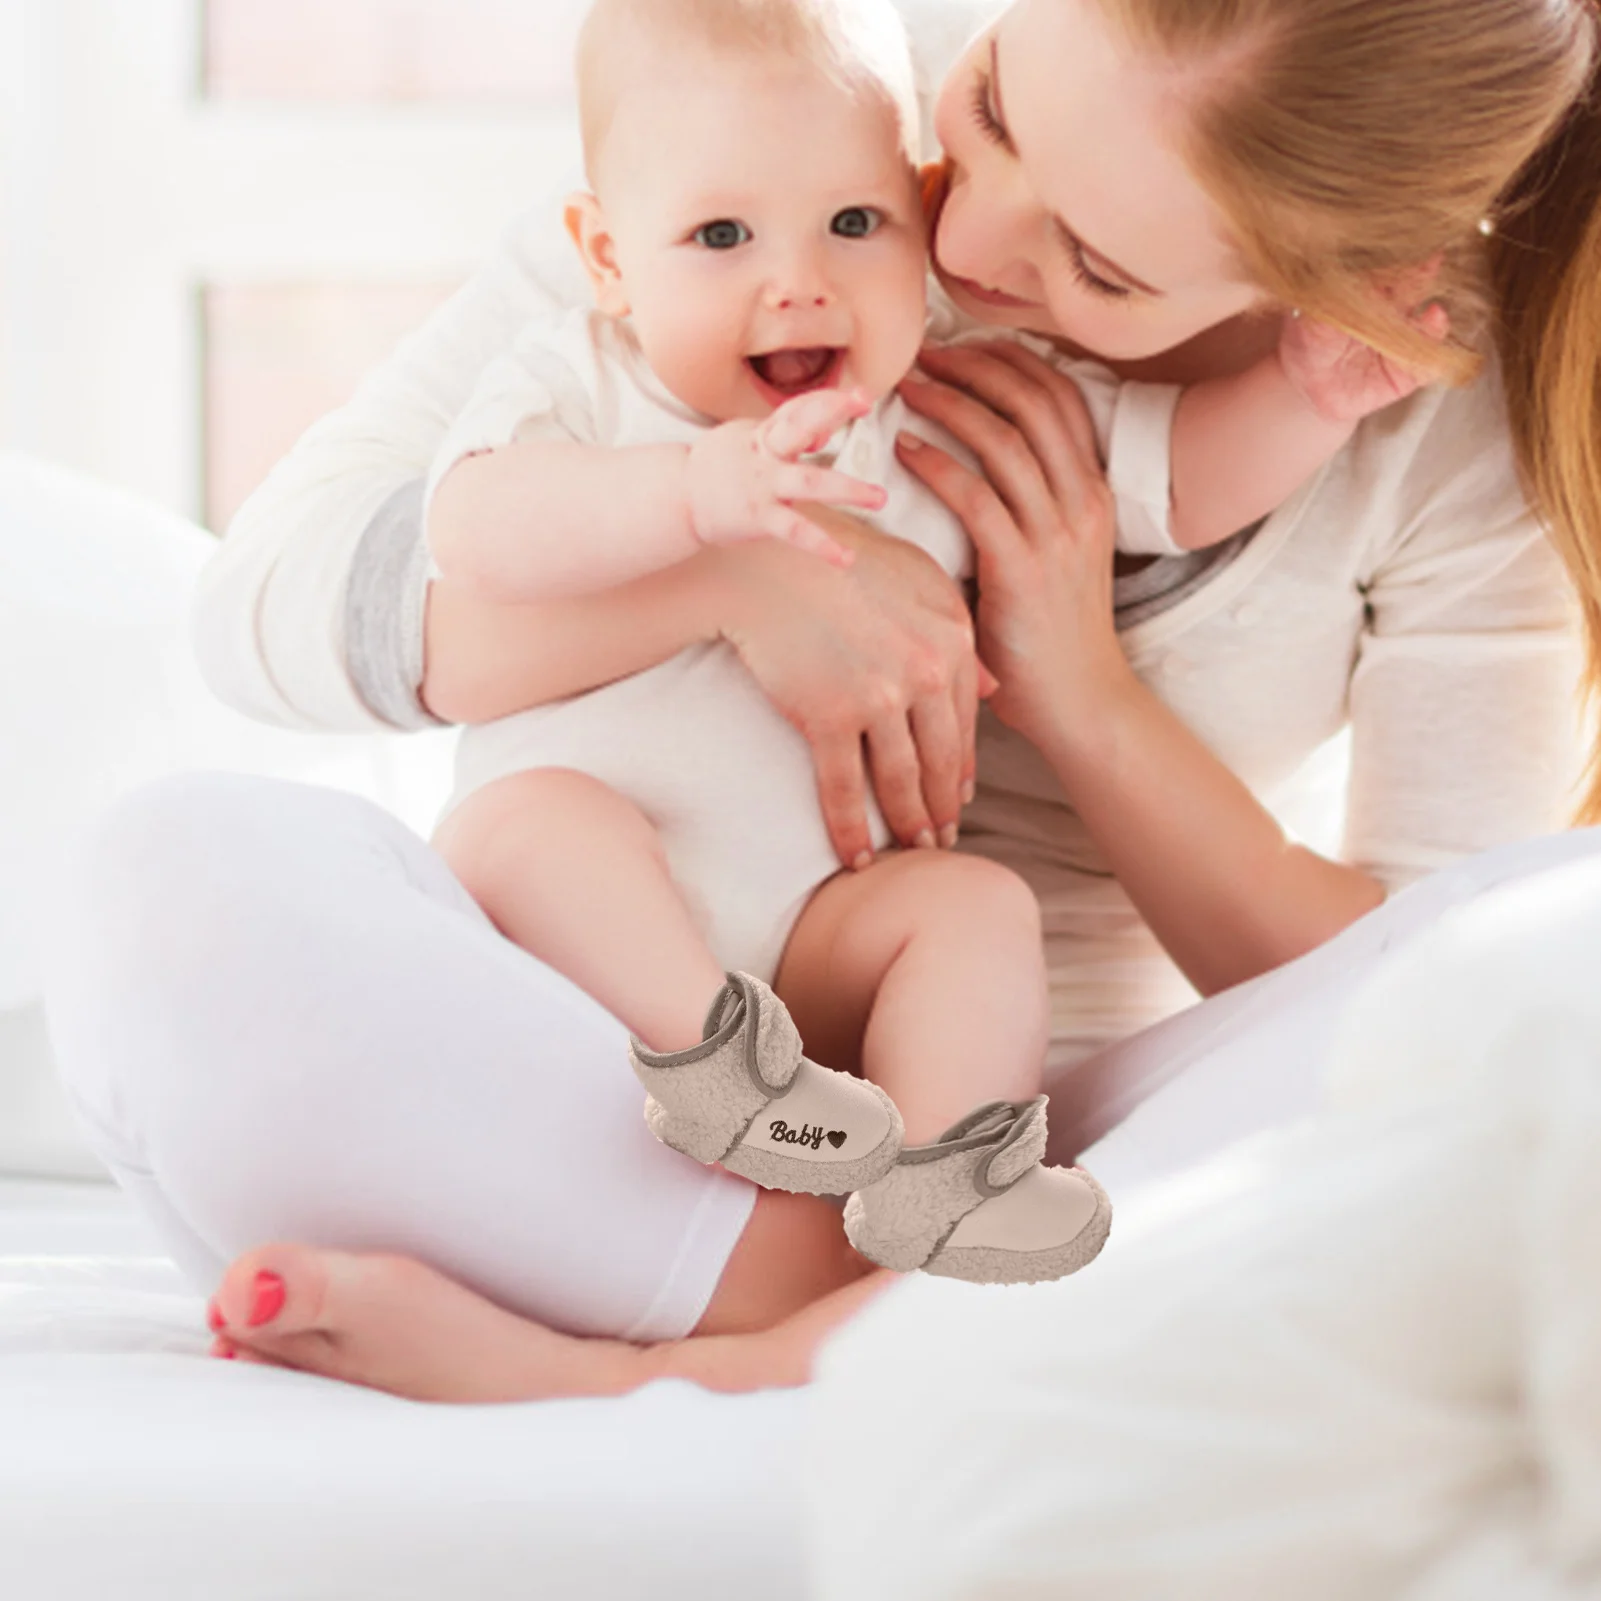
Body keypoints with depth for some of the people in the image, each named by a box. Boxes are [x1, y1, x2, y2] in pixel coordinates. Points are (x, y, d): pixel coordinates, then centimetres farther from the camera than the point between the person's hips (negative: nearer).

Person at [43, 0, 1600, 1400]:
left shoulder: (1466, 417, -6)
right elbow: (270, 603, -9)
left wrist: (1089, 703, -17)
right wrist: (735, 570, -24)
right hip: (595, 1111, 0)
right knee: (180, 872, -27)